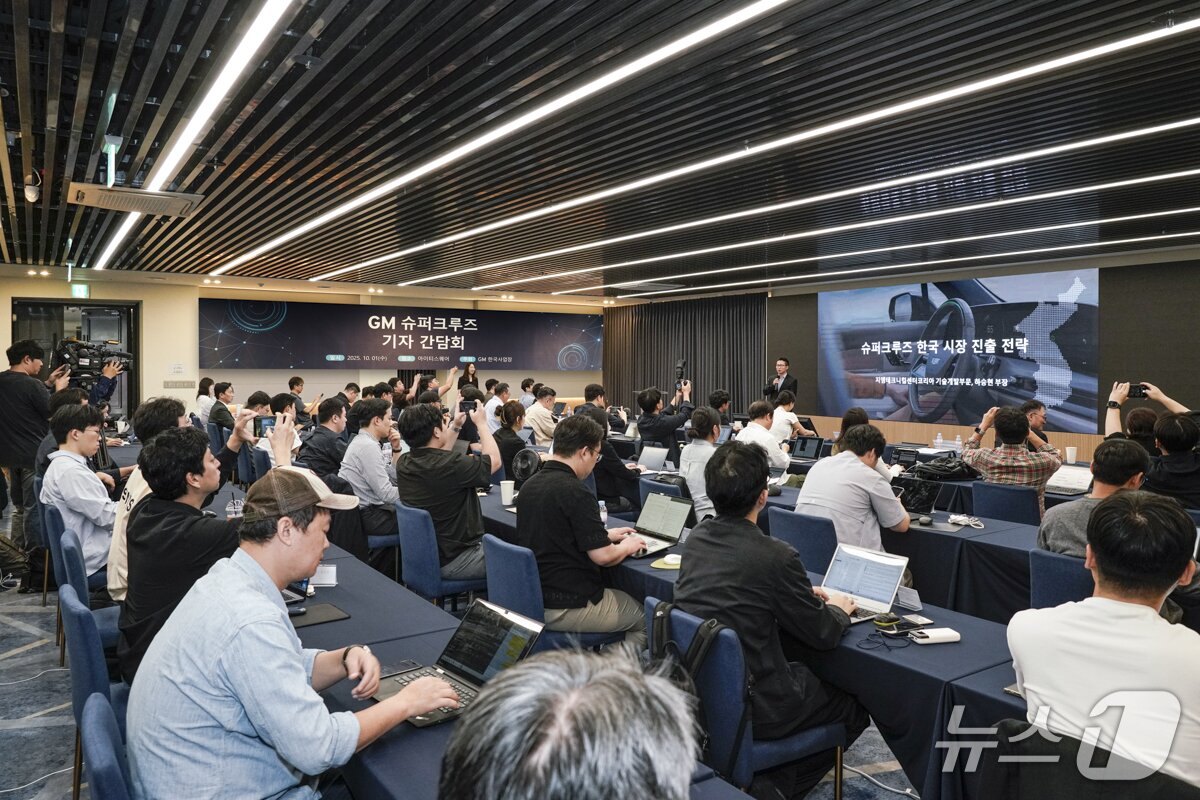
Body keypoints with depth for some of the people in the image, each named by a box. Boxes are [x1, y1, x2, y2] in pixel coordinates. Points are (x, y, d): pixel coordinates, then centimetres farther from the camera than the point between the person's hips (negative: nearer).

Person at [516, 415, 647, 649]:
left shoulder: (530, 484, 4)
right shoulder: (575, 491, -22)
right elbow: (602, 556, -20)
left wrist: (606, 534, 19)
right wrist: (627, 546, 0)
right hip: (568, 608, -8)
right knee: (648, 617, 13)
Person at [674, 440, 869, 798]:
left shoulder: (697, 537, -4)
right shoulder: (776, 556, -24)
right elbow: (823, 635, -9)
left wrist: (804, 595, 16)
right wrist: (839, 609, 13)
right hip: (749, 708, -7)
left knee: (805, 671, 30)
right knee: (855, 708, 18)